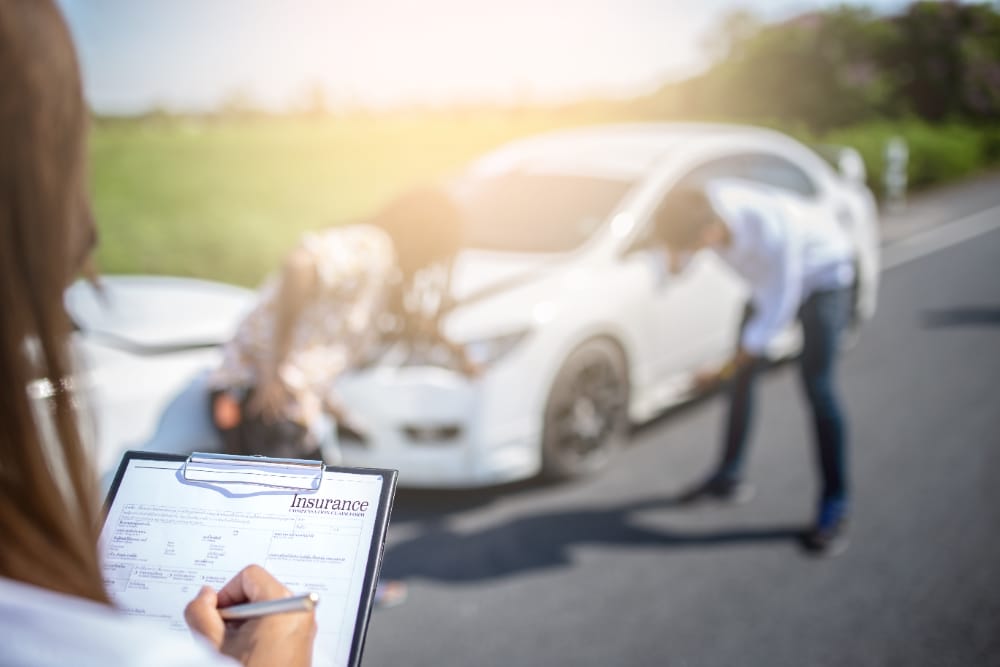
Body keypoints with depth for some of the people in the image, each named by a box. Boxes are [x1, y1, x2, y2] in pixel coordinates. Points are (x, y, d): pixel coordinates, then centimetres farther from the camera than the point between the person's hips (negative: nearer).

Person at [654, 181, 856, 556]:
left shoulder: (774, 232, -43)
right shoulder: (704, 203, -25)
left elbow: (775, 314, -31)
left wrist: (725, 370, -26)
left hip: (824, 276, -7)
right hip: (771, 279, 7)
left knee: (816, 384, -16)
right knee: (744, 375, 7)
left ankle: (834, 508, -6)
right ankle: (729, 476, 22)